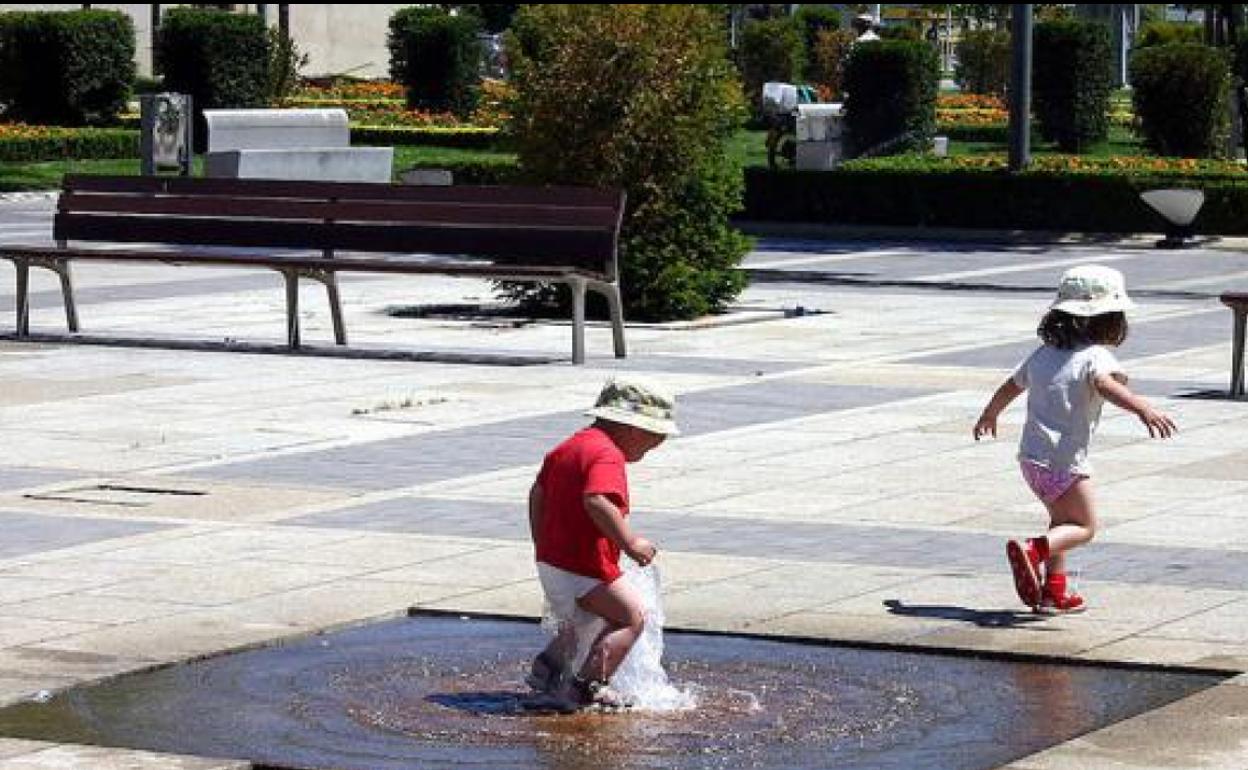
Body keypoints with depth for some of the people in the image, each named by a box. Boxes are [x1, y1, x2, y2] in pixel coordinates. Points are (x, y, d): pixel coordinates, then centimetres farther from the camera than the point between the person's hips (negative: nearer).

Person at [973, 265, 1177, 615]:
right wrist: (1143, 408, -48)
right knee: (1085, 526, 3)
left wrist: (989, 415, 47)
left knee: (1063, 519, 24)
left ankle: (1055, 591, 25)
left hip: (1032, 457, 8)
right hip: (1065, 461, -8)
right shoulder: (1096, 356, -10)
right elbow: (1106, 385, -33)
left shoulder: (1044, 354, 13)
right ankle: (1032, 550, -22)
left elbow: (1009, 387, 27)